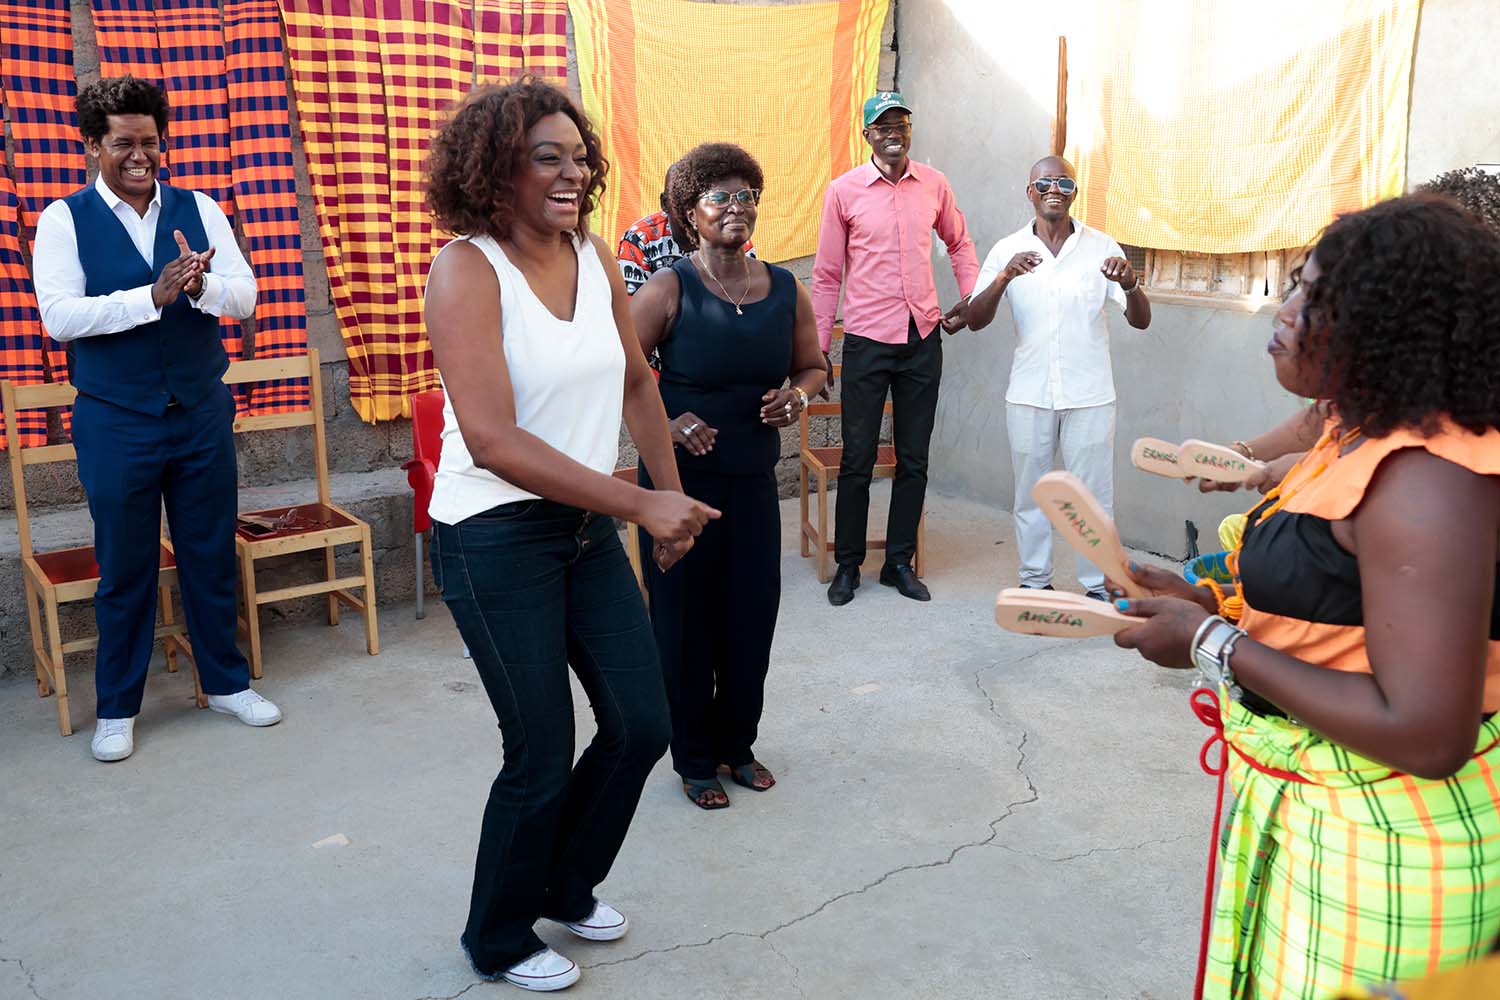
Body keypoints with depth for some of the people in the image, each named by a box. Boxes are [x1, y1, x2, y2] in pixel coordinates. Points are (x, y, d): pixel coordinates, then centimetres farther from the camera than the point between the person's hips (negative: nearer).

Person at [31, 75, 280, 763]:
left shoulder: (198, 209, 4)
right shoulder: (65, 219, -3)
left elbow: (244, 296, -3)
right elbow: (59, 316, -14)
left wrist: (202, 285, -25)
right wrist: (153, 295, -23)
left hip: (202, 415, 2)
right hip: (115, 422, -2)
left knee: (212, 555, 12)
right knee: (124, 569, 9)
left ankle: (226, 682, 30)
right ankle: (116, 708, 25)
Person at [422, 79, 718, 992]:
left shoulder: (593, 255, 3)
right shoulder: (466, 269, -17)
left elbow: (637, 381, 17)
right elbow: (494, 443, -26)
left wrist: (673, 495, 14)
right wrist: (643, 506, -25)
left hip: (589, 526, 7)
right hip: (497, 538, -7)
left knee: (643, 726, 10)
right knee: (543, 759, 2)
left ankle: (567, 884, 38)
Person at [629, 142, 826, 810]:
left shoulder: (785, 289, 2)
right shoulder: (669, 290, -11)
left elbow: (813, 365, 15)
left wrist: (798, 394, -6)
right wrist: (663, 425, -20)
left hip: (755, 481, 4)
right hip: (681, 481, -4)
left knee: (752, 616, 11)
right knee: (686, 622, 5)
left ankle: (737, 744, 33)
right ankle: (694, 760, 24)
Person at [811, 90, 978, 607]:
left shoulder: (934, 184, 4)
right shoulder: (843, 190, -4)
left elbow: (959, 243, 21)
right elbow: (827, 275, 0)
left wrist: (971, 296, 6)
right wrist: (818, 348, -2)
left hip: (923, 340, 3)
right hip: (866, 342, -3)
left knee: (913, 460, 9)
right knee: (857, 459, 3)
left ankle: (899, 563, 22)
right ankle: (847, 564, 18)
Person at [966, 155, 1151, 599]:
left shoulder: (1101, 247, -1)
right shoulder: (1008, 250, 1)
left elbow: (1141, 321, -5)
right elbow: (975, 320, -7)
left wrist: (1130, 285, -26)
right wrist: (1004, 278, -25)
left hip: (1090, 395, -1)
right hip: (1029, 394, 1)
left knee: (1093, 494, 4)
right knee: (1031, 492, 11)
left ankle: (1096, 584, 17)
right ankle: (1035, 580, 25)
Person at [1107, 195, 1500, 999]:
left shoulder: (1425, 482, -25)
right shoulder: (1368, 439, 6)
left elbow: (1427, 735, -30)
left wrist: (1215, 646, -23)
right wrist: (1205, 604, 1)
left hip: (1381, 853, -9)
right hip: (1314, 813, 9)